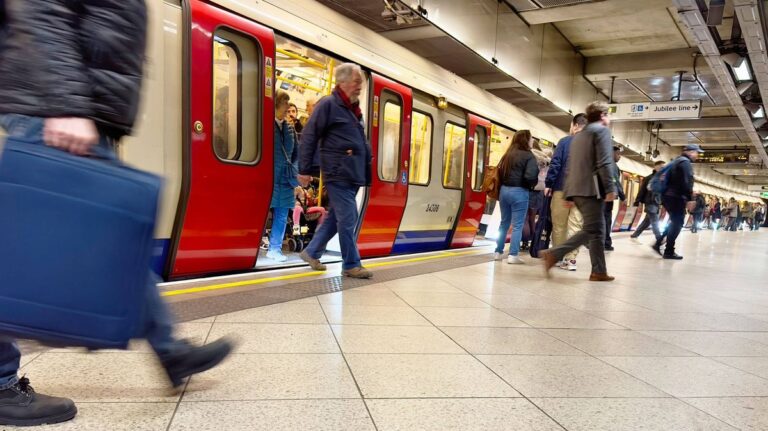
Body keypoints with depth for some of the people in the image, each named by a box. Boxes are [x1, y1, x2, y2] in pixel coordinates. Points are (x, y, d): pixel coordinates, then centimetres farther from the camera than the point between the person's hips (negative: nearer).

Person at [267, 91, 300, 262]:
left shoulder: (289, 127, 12)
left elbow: (296, 153, 18)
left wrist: (294, 173, 8)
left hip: (286, 178, 6)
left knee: (281, 216, 9)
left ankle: (275, 249, 18)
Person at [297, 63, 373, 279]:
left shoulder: (353, 108, 19)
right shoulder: (328, 105, -7)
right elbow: (309, 137, -10)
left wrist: (366, 167, 18)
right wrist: (304, 170, -11)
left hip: (352, 174, 9)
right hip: (338, 173, -9)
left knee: (336, 217, 14)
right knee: (348, 219, -5)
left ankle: (312, 252, 26)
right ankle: (351, 265, 6)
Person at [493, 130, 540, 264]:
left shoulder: (508, 154, 10)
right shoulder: (529, 156, -9)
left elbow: (499, 171, 11)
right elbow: (530, 176, -19)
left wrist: (505, 183, 14)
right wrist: (532, 185, -1)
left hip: (504, 190, 6)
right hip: (519, 192, -6)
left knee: (504, 223, 15)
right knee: (517, 225, 0)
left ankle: (498, 252, 19)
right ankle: (513, 255, -1)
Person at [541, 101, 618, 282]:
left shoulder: (578, 135, 25)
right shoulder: (602, 130, 0)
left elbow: (570, 166, 21)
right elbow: (604, 162, -14)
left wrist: (569, 195, 20)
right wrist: (610, 188, -16)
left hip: (577, 189, 9)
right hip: (591, 189, -9)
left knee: (598, 230, 12)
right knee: (591, 230, -4)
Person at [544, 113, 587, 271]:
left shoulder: (565, 142, -1)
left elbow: (555, 164, -7)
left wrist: (548, 184, -3)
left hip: (562, 189, -2)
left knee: (559, 226, 7)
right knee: (575, 226, 3)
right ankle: (571, 259, 0)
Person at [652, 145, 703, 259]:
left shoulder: (678, 161, 22)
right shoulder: (686, 162, -9)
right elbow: (687, 182, -20)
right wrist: (690, 199, -23)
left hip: (668, 196, 10)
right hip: (676, 197, -10)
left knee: (675, 222, 18)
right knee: (677, 223, -5)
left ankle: (658, 243, 14)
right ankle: (669, 251, -3)